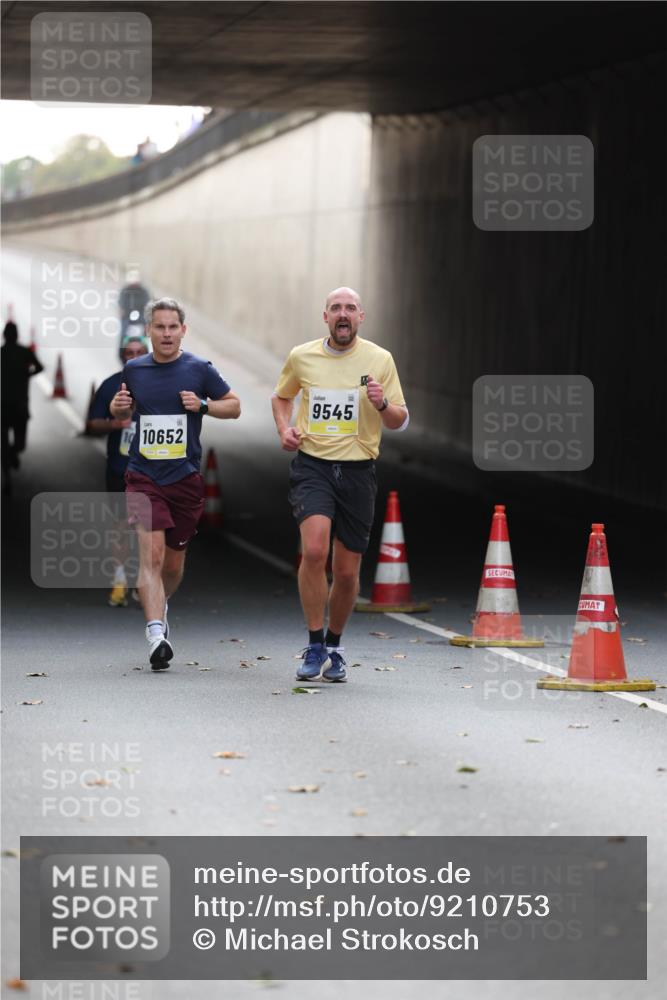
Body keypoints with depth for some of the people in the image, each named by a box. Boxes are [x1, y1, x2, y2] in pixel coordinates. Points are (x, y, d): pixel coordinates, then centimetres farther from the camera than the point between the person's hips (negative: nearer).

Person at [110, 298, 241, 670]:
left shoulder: (199, 369, 0)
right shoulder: (134, 370, 6)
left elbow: (234, 406, 7)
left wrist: (203, 404, -11)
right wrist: (118, 408, -1)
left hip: (185, 476, 0)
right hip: (144, 475, 0)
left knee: (174, 561, 12)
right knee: (151, 553, -17)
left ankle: (161, 607, 43)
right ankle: (156, 634, -25)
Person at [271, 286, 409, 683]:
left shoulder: (379, 359, 1)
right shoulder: (301, 356, 4)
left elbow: (401, 422, 4)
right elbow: (281, 396, 24)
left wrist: (382, 404, -18)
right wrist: (284, 428, 4)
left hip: (357, 471, 1)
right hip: (312, 466, -1)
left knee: (348, 571, 4)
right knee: (314, 550, -23)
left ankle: (334, 646, 27)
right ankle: (315, 647, -12)